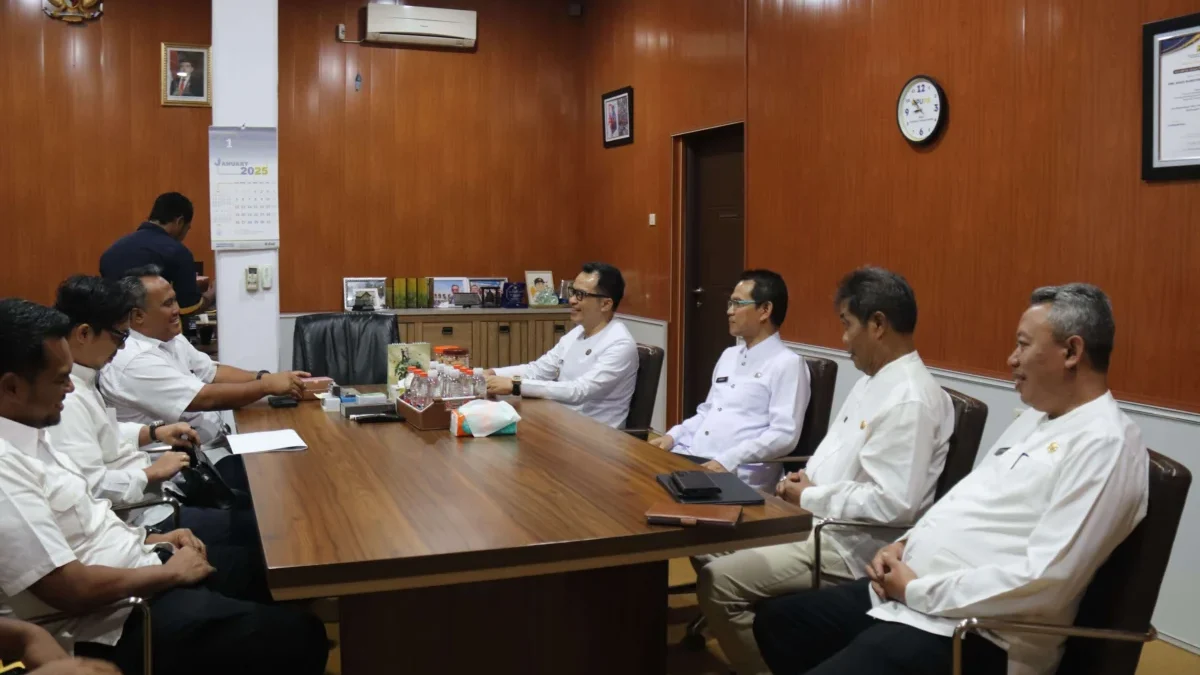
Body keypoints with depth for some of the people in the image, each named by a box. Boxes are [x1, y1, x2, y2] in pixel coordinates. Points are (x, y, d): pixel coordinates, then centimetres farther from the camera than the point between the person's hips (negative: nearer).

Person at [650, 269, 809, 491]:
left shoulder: (787, 363, -5)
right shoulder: (729, 355, 20)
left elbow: (784, 435, -14)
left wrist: (728, 461, -23)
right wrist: (673, 436, 7)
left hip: (738, 474, -8)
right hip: (691, 457, 8)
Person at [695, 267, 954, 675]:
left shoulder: (909, 400, -21)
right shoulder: (873, 380, 11)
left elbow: (894, 505, -27)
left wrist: (809, 498, -17)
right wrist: (808, 481, 1)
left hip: (849, 546, -10)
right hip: (816, 520, 10)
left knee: (717, 581, -16)